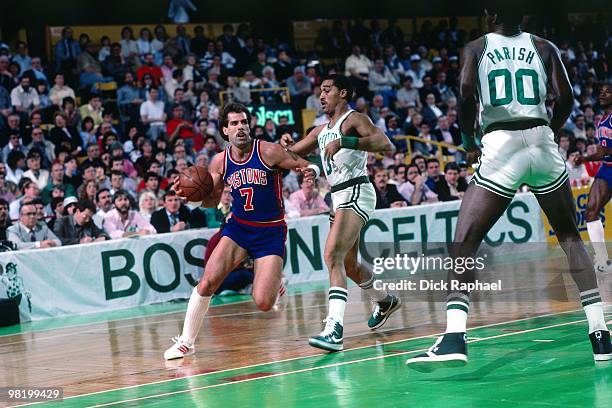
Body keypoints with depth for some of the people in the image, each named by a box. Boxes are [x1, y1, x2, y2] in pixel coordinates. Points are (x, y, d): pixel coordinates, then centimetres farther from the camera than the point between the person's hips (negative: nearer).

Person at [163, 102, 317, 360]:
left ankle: (276, 281, 25)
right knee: (207, 282, -14)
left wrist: (310, 171, -29)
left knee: (263, 304, -13)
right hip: (238, 227, 3)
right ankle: (185, 342, 0)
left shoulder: (268, 152, -12)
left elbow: (304, 166, -4)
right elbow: (211, 200, 10)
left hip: (271, 232, -3)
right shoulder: (220, 162, -1)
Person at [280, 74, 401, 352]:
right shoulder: (321, 131, 20)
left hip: (356, 193, -10)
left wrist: (344, 142, -31)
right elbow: (292, 153, 26)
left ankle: (334, 330, -36)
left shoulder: (354, 119, -6)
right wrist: (286, 143, 1)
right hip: (338, 197, 10)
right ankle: (385, 302, 49)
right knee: (349, 266, 22)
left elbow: (386, 144, -21)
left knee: (332, 255, -26)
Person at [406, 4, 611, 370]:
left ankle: (454, 337, -18)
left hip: (501, 146, -2)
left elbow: (466, 96, -7)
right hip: (542, 144, 2)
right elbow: (566, 98, 2)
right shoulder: (544, 48, 12)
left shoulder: (477, 48, 8)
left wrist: (469, 141, 9)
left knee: (464, 244, 0)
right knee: (570, 236, 17)